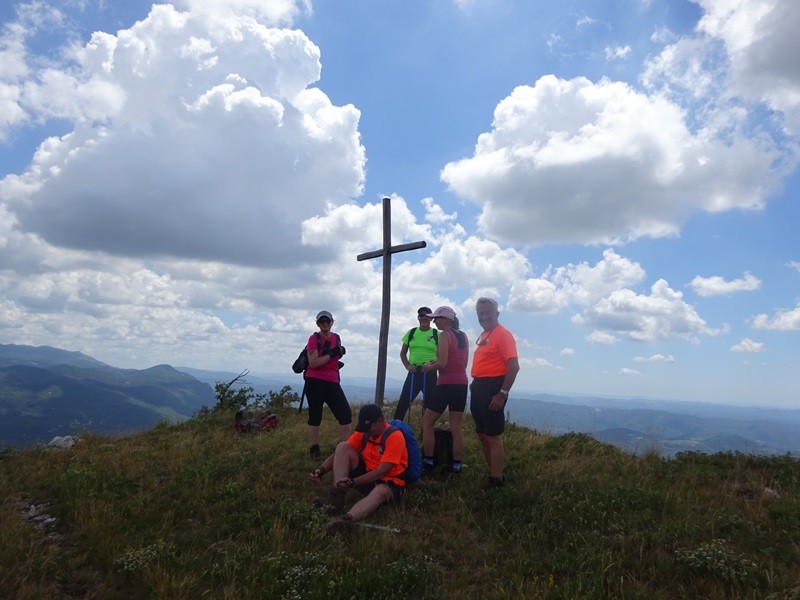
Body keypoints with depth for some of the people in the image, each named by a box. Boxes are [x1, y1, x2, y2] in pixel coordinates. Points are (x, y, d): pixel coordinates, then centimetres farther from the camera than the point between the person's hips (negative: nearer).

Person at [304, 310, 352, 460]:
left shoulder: (336, 337, 11)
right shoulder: (314, 338, -5)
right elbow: (313, 363, -16)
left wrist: (341, 352, 8)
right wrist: (331, 354, -13)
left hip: (332, 382, 5)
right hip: (315, 382, -5)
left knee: (346, 415, -2)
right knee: (315, 417, 3)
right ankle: (314, 450, 15)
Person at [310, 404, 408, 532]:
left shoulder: (395, 436, -20)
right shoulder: (363, 432, -1)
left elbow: (381, 472, -25)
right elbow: (340, 454, -2)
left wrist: (352, 482, -29)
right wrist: (321, 470, -20)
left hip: (388, 483, -6)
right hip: (366, 475, 6)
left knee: (380, 492, -44)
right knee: (342, 447, -13)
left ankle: (347, 519, -68)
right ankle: (337, 496, -24)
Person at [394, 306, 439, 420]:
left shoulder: (436, 335, 1)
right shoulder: (411, 333, 8)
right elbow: (403, 353, 14)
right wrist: (407, 366, -1)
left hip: (430, 373, -1)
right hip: (414, 372, 1)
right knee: (403, 401, -3)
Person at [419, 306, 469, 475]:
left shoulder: (445, 335, -11)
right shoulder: (463, 336, 11)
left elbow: (442, 363, -19)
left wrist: (428, 367, -1)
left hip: (446, 384, -7)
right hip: (462, 384, 7)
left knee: (427, 423, 5)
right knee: (456, 427, 10)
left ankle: (428, 463, 6)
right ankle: (456, 466, 10)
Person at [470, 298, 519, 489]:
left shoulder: (502, 334, -13)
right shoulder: (484, 335, 15)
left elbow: (514, 366, -19)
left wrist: (502, 394, -21)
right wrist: (475, 384, 14)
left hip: (492, 389, -10)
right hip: (479, 388, 10)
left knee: (493, 437, -4)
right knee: (482, 435, 16)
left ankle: (497, 481, 6)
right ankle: (492, 474, 28)